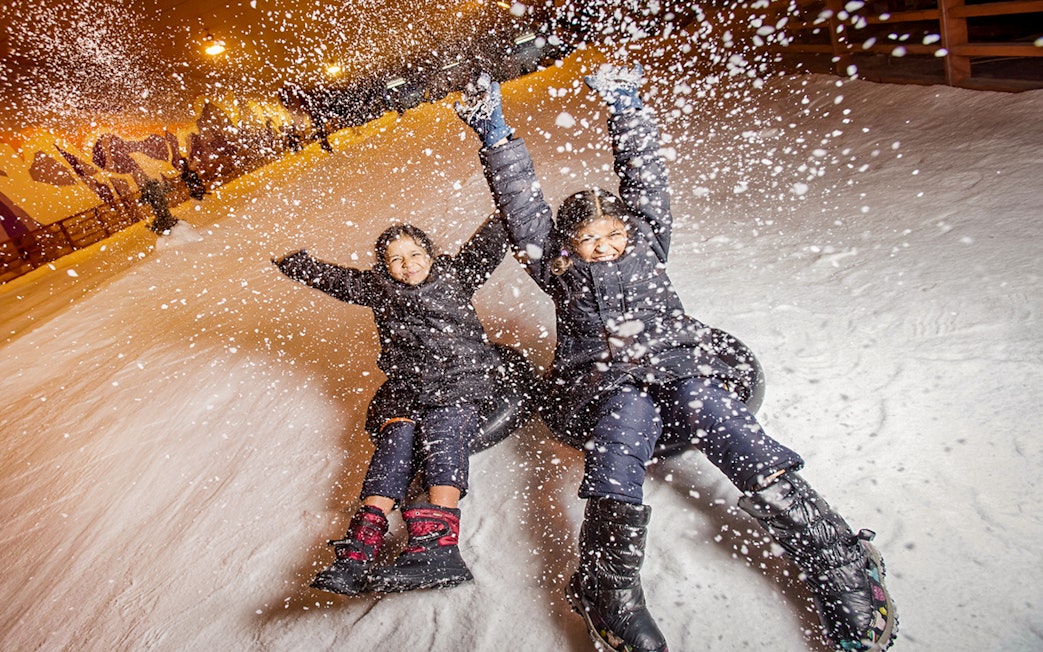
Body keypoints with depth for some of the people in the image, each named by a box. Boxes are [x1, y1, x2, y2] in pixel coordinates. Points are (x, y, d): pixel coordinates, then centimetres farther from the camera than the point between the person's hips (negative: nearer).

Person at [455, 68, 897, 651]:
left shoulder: (646, 244, 23)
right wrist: (497, 138, 8)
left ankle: (836, 560, -36)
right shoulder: (558, 269, 18)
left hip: (680, 367, 1)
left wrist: (627, 111, 14)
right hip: (602, 388, -1)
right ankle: (610, 587, -48)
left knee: (706, 405, -32)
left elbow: (646, 181, 17)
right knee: (626, 412, -36)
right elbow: (522, 206, 12)